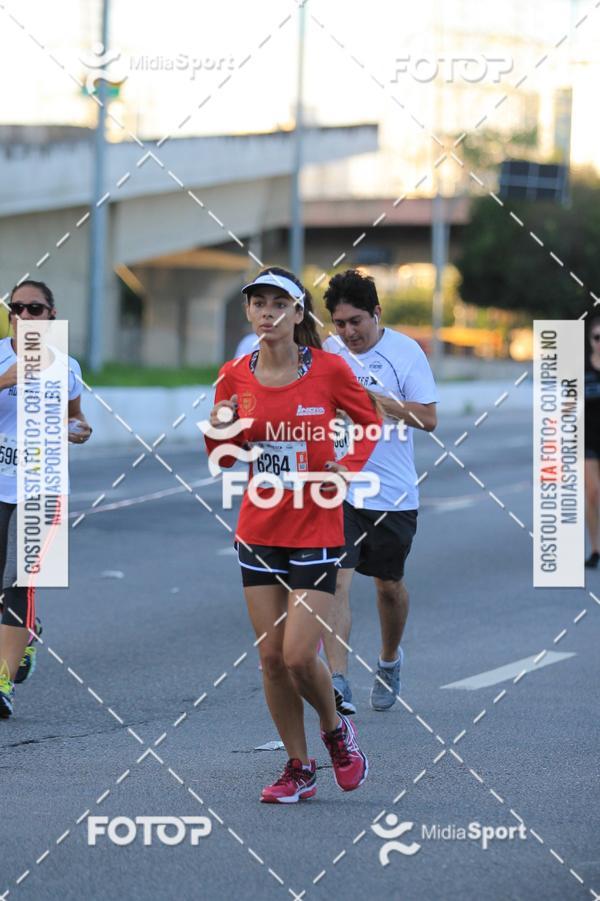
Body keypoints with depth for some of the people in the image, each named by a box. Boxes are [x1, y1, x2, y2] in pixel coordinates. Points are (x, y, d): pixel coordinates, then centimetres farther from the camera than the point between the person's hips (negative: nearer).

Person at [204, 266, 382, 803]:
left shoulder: (328, 369, -8)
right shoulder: (235, 376, 1)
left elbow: (370, 420, 8)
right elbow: (224, 459, 10)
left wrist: (350, 466, -9)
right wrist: (220, 431, -11)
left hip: (315, 532, -4)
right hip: (259, 532, 4)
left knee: (299, 655, -11)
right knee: (271, 656, 3)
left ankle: (335, 729, 20)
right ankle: (299, 769, 16)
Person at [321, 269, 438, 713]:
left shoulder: (405, 351, -5)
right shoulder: (326, 352, 2)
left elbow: (428, 418, -10)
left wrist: (375, 399, -19)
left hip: (393, 493, 0)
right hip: (337, 488, 1)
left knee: (390, 584, 15)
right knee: (336, 579, -15)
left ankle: (390, 660, 42)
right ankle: (338, 683, -20)